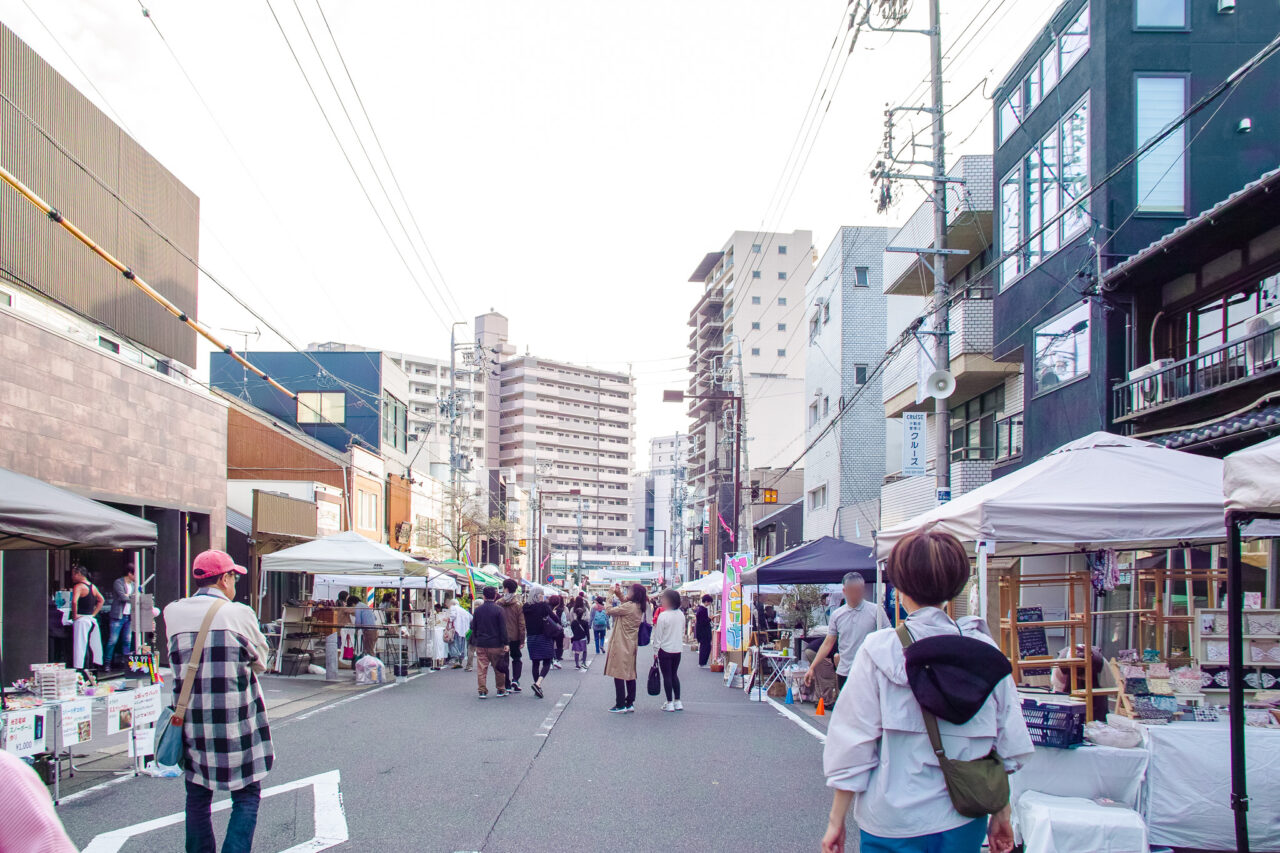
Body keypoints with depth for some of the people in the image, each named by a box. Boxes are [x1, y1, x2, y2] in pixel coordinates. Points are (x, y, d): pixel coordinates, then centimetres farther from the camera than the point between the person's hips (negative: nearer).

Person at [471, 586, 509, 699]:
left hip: (480, 644, 2)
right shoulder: (499, 610, -8)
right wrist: (505, 643, -4)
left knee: (481, 668, 5)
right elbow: (503, 629, -9)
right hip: (495, 644, -2)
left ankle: (482, 691, 2)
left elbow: (473, 627, 10)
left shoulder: (478, 610, 3)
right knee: (498, 668, 8)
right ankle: (501, 690, 15)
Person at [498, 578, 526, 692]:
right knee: (516, 658, 16)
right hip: (514, 637, 0)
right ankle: (515, 680, -1)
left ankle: (507, 685, 8)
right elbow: (522, 624, -8)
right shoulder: (518, 604, -7)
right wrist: (522, 640, -3)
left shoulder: (498, 603, -4)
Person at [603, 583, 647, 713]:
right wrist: (620, 596, 14)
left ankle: (620, 705, -1)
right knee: (630, 675, 11)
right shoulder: (639, 608, 6)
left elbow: (609, 611, -14)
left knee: (618, 675, -3)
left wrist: (611, 595, -3)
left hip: (621, 646, -9)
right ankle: (630, 704, 15)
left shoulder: (629, 606, -19)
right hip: (630, 645, 9)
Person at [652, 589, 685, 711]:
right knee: (674, 675, 15)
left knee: (667, 676, 2)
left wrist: (656, 647, -3)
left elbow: (658, 634, -13)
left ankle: (670, 703, 5)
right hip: (678, 649, 6)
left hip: (665, 649, -6)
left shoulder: (663, 616, -17)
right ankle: (678, 702, 16)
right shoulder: (681, 615, 1)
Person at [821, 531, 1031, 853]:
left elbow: (853, 746, -9)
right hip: (965, 824, 3)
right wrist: (1002, 817, 14)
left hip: (895, 825, -3)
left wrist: (836, 821, 0)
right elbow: (1008, 745, 2)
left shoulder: (878, 651, -11)